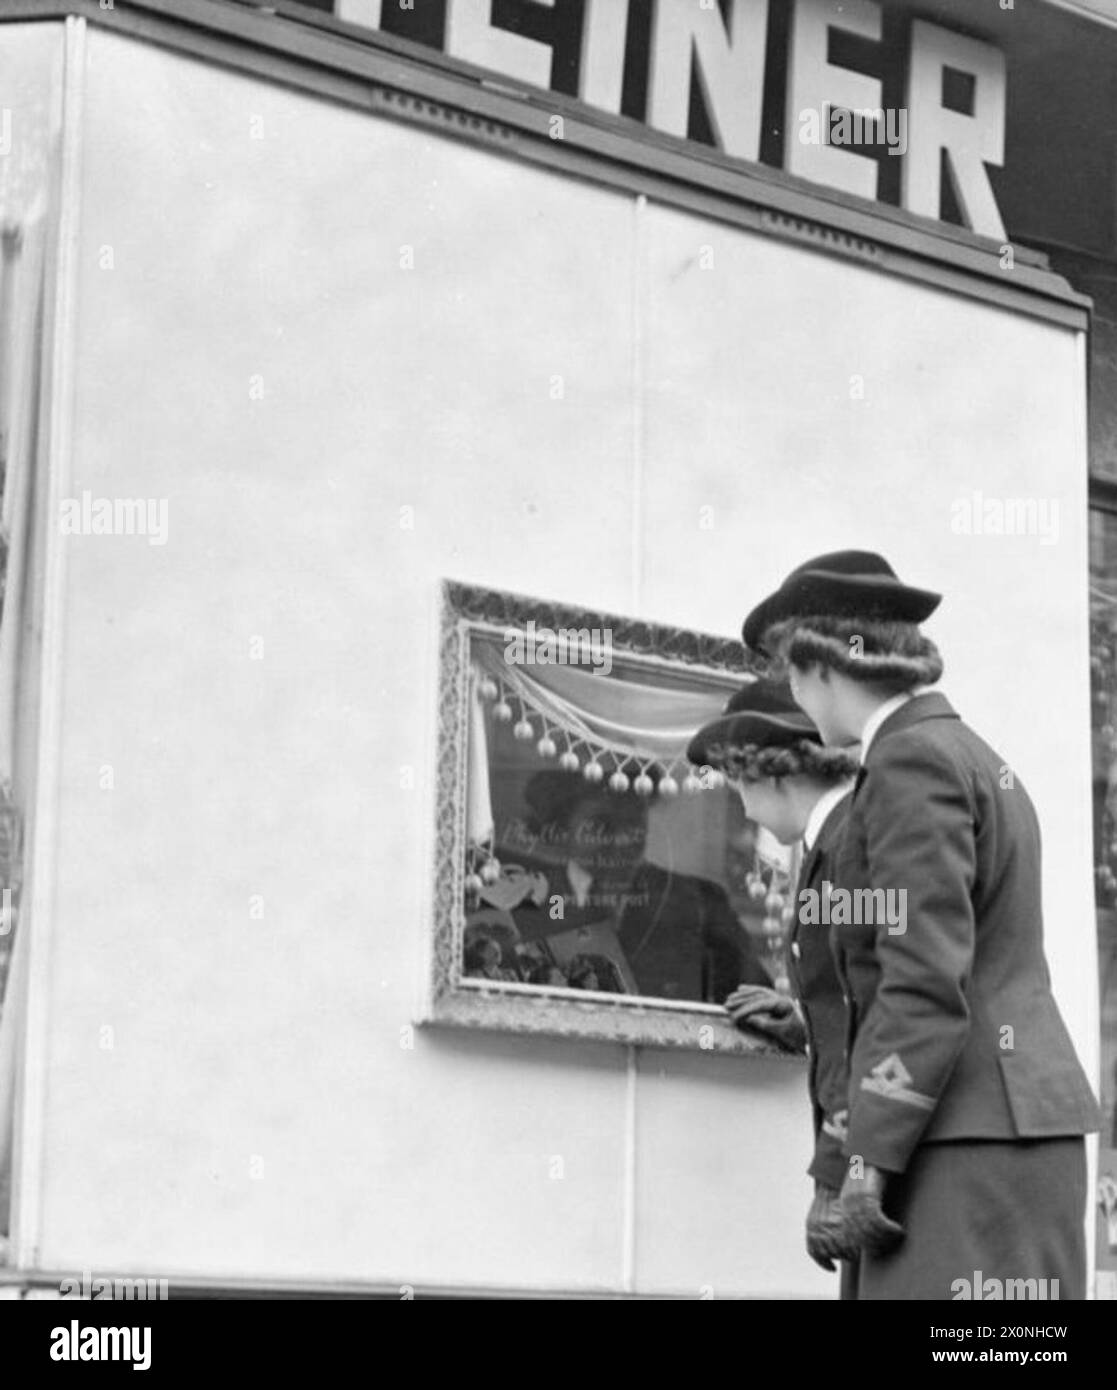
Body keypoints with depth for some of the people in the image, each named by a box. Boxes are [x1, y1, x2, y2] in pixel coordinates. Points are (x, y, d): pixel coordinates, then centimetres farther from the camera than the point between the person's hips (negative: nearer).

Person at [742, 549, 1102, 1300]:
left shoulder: (911, 760, -9)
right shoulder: (978, 759, 21)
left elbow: (927, 977, -17)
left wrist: (871, 1155, -17)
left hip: (969, 1129, -10)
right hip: (1023, 1113, 10)